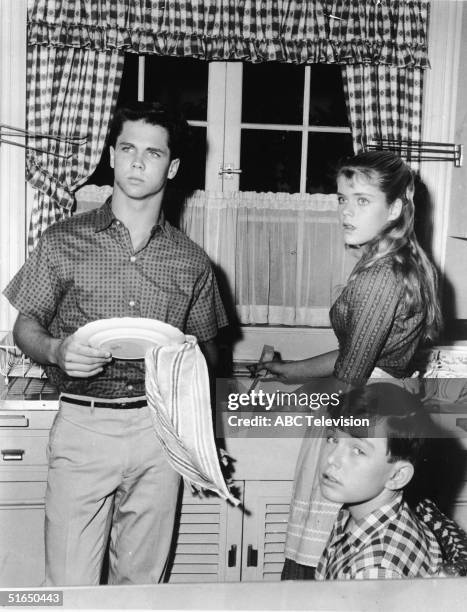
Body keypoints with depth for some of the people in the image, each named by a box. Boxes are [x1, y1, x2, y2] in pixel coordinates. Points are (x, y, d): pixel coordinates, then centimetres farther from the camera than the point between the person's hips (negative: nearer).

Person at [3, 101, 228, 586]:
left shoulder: (191, 262, 7)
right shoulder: (63, 242, 2)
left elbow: (207, 353, 13)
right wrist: (56, 350, -16)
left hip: (158, 431, 2)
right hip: (82, 426, -1)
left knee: (141, 579, 13)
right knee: (70, 588, 1)